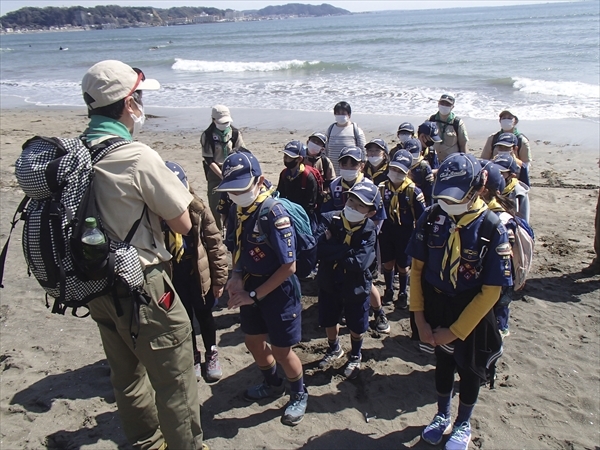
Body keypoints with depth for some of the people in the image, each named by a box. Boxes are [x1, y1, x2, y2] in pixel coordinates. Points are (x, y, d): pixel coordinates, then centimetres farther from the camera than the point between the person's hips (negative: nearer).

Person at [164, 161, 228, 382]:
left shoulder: (198, 210, -13)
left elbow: (215, 244, -8)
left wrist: (219, 278, -7)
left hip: (199, 274, 0)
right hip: (172, 278, 1)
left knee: (205, 316, 18)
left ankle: (211, 354, 40)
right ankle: (192, 358, 39)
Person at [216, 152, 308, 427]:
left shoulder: (275, 213, -26)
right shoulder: (237, 210, -4)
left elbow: (289, 266, -25)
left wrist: (254, 295, -19)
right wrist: (237, 276, -6)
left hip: (278, 289, -7)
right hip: (250, 284, 7)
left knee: (281, 351, 6)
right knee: (254, 341, 21)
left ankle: (299, 395, 34)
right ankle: (272, 385, 48)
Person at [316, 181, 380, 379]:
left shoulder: (369, 231, -17)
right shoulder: (330, 219, -15)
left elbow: (359, 263, -32)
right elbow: (318, 247, -32)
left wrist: (332, 250, -25)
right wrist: (347, 250, -30)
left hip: (356, 288, -1)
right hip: (329, 284, 2)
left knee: (356, 327, 17)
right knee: (328, 323, 21)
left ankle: (355, 357, 47)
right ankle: (334, 349, 51)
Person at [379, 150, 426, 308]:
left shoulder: (413, 191, -13)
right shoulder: (382, 188, -5)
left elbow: (422, 216, -9)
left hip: (405, 233, -2)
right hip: (386, 231, 2)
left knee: (403, 265, 11)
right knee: (387, 263, 14)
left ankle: (403, 294, 32)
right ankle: (388, 291, 36)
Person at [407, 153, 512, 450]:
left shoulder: (491, 228, -21)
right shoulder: (431, 217, -13)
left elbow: (491, 291, -17)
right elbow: (417, 267, -4)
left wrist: (456, 331, -14)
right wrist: (419, 317, -7)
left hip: (471, 312, -2)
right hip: (435, 305, 3)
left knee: (469, 369, 18)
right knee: (443, 362, 23)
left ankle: (463, 424, 44)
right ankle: (442, 415, 47)